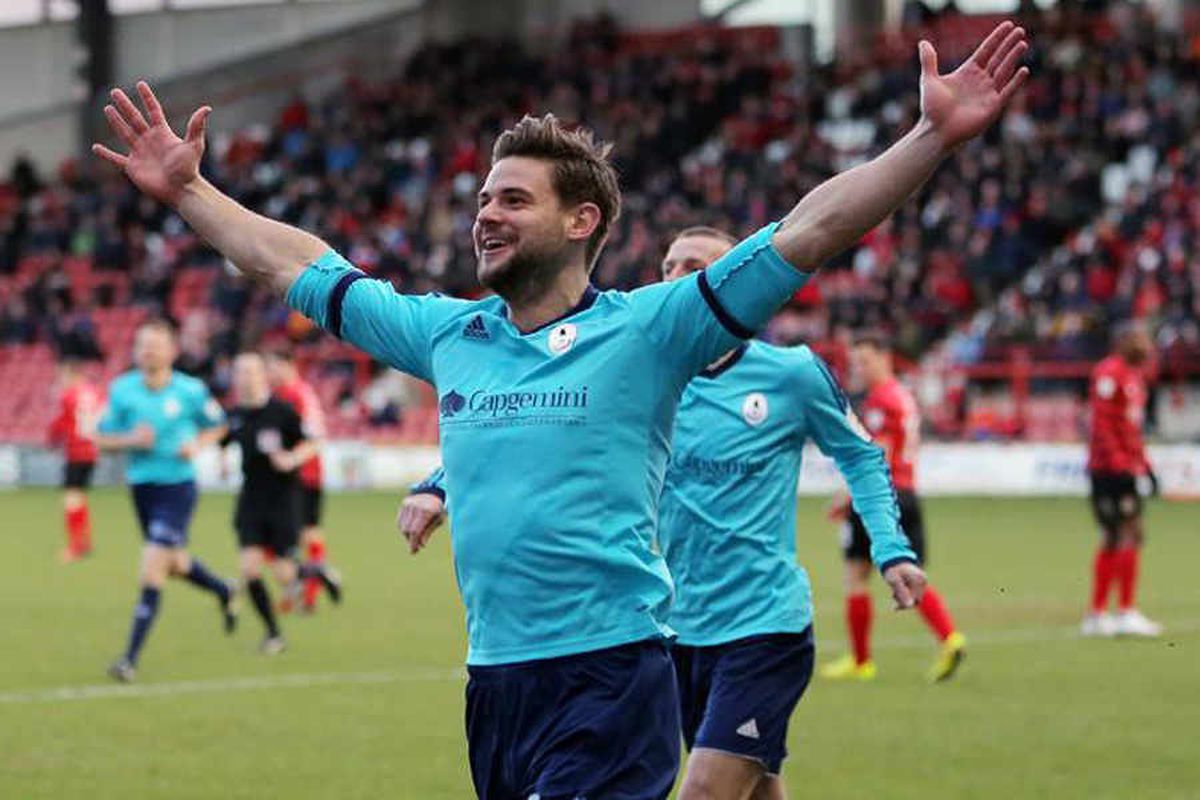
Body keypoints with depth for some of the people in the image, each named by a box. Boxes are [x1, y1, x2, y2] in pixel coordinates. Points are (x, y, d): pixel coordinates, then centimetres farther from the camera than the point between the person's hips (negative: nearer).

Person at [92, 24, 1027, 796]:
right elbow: (296, 266, 22)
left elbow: (810, 229, -10)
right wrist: (187, 190, 23)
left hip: (609, 674, -6)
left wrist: (933, 137, -17)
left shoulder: (645, 331, -4)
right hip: (494, 683, 6)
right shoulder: (448, 335, 12)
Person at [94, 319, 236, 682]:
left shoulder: (191, 390, -8)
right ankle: (223, 591, 53)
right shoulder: (121, 390, -2)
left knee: (152, 573, -14)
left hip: (178, 486, -4)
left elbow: (217, 426, 9)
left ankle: (131, 658, -12)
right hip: (141, 486, 4)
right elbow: (102, 438, 3)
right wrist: (130, 440, -17)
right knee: (177, 565, 20)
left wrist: (198, 445, -11)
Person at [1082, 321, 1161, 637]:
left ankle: (1097, 614, 16)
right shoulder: (1109, 373, -12)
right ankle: (1127, 612, -9)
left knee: (1112, 540, 11)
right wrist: (1119, 462, -23)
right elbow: (1102, 424, -18)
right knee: (1129, 535, -10)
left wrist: (1144, 465, 20)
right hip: (1110, 468, -10)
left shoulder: (1135, 375, 18)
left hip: (1124, 467, 10)